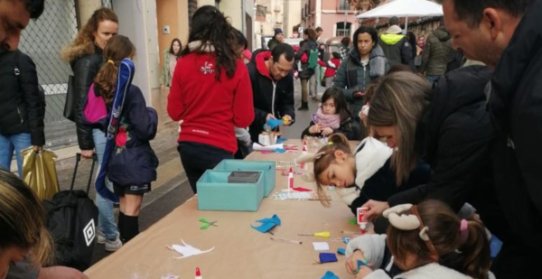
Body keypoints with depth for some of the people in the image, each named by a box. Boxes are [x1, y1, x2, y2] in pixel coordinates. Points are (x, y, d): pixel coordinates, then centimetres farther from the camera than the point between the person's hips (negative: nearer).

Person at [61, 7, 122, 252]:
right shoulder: (87, 61, -8)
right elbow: (81, 104, -10)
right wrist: (85, 142, -10)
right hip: (100, 129, -7)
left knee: (109, 182, 12)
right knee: (110, 183, -2)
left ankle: (104, 231, 26)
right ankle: (112, 238, 12)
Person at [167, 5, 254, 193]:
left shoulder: (183, 63, -6)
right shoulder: (236, 66, -11)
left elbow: (174, 112, 2)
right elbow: (244, 119, -7)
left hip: (188, 146, 3)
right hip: (219, 148, -3)